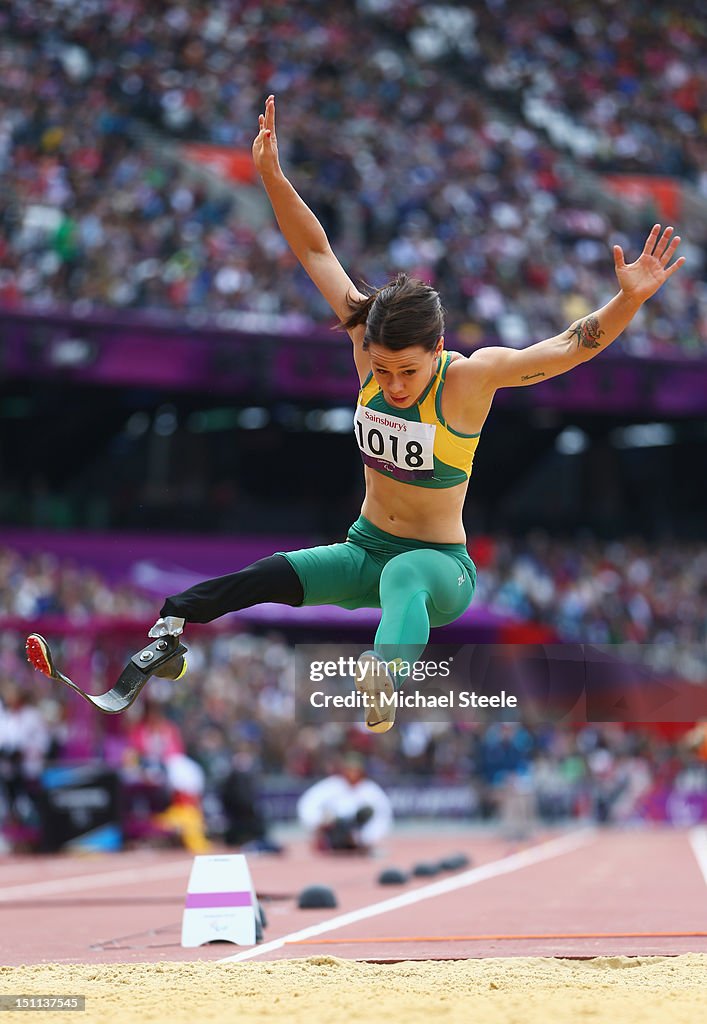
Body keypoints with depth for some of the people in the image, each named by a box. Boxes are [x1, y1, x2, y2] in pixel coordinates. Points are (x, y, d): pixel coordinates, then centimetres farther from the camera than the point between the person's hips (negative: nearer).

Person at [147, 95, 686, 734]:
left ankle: (386, 674, -68)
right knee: (266, 576, -18)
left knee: (405, 576, -41)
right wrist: (272, 177, -7)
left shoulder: (469, 377, -20)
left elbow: (572, 346, -28)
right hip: (366, 549, 6)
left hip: (440, 564, -6)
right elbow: (318, 254, -2)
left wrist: (629, 301, -43)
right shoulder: (368, 347, -8)